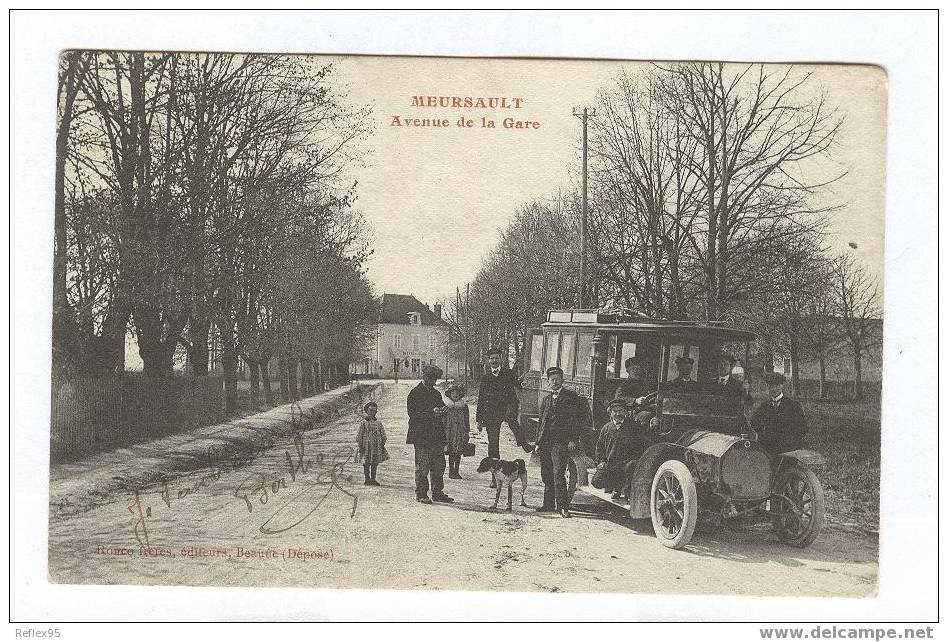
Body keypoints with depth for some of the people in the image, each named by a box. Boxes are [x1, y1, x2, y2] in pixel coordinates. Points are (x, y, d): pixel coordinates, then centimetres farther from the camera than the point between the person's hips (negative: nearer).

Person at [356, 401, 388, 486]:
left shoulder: (378, 423, 7)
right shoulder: (364, 423, -3)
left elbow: (383, 435, 12)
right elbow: (359, 436, -4)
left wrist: (382, 445, 5)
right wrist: (360, 447, -8)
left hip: (377, 447, 3)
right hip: (367, 446, -3)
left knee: (375, 463, 7)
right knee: (366, 463, 2)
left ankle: (373, 479, 17)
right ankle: (367, 479, 12)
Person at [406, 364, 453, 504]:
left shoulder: (436, 393, 17)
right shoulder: (415, 393, -6)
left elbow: (441, 409, 24)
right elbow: (414, 415, -13)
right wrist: (431, 412, -21)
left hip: (437, 436, 7)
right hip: (422, 436, -7)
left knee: (439, 466, 8)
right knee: (422, 467, -2)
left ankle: (438, 493, 16)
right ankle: (421, 494, 6)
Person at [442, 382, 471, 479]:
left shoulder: (464, 406, 5)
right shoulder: (446, 406, 2)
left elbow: (467, 420, 9)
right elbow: (443, 420, 3)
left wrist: (467, 432, 7)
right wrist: (442, 431, -2)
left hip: (460, 433, 1)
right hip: (449, 432, -1)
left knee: (458, 453, 3)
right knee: (451, 453, 0)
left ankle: (456, 472, 11)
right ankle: (451, 472, 6)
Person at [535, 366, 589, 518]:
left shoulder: (571, 396, 0)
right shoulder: (547, 399, 18)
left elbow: (581, 417, -4)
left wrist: (574, 439, -10)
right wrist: (538, 443, 16)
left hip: (561, 442, -6)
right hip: (545, 442, 6)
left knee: (558, 474, -13)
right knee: (546, 475, 8)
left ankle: (563, 506, -8)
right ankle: (549, 504, 19)